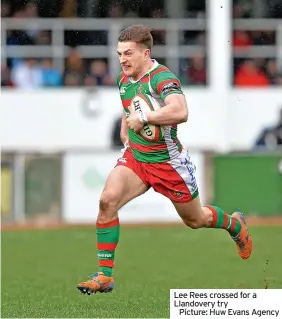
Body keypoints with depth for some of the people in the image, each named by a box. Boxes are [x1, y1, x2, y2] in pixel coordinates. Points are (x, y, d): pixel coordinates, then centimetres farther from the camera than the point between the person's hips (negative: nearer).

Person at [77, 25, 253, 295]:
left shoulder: (162, 78, -24)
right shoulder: (124, 79, 2)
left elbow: (180, 112, -44)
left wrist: (143, 118, -38)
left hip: (168, 161, -6)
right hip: (134, 157, 6)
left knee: (195, 220, 14)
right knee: (107, 200, -21)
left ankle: (234, 224, 50)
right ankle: (104, 275, -18)